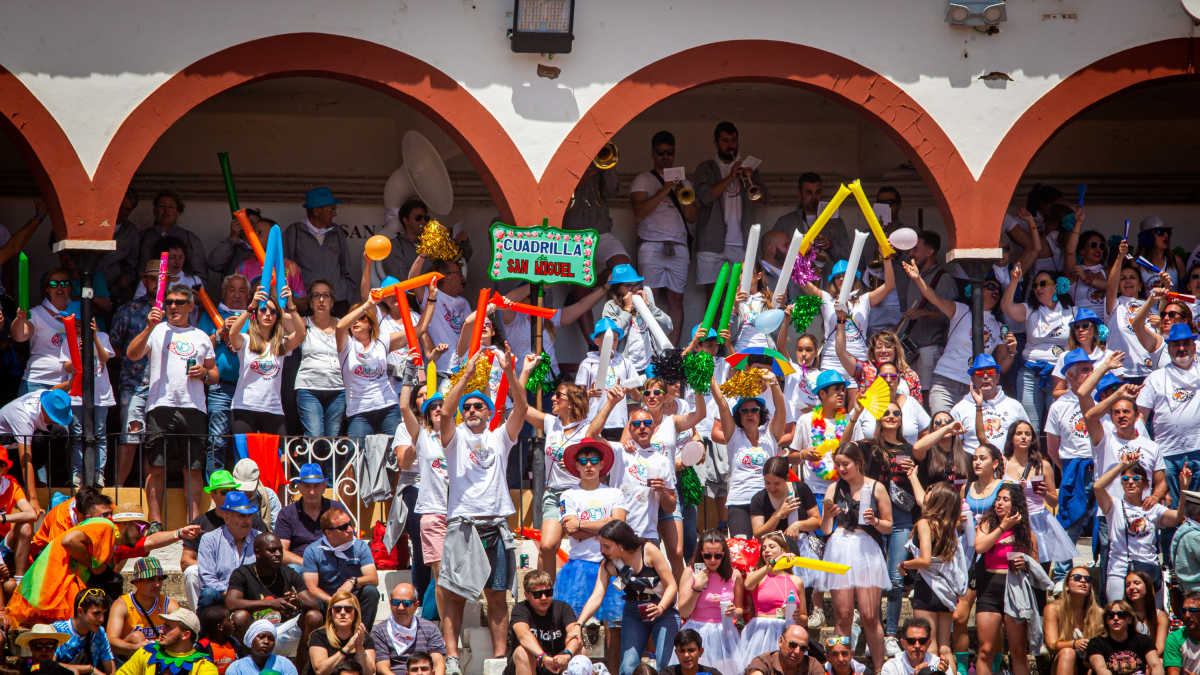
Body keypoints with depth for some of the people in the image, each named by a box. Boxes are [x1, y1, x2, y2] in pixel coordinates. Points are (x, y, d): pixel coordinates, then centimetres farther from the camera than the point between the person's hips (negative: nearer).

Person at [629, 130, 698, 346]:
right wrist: (663, 192, -12)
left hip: (678, 247, 4)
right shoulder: (643, 180, 9)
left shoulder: (684, 183, 21)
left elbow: (692, 217, 12)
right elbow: (639, 211, -6)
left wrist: (682, 196, -4)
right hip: (652, 245, -4)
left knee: (676, 299, -1)